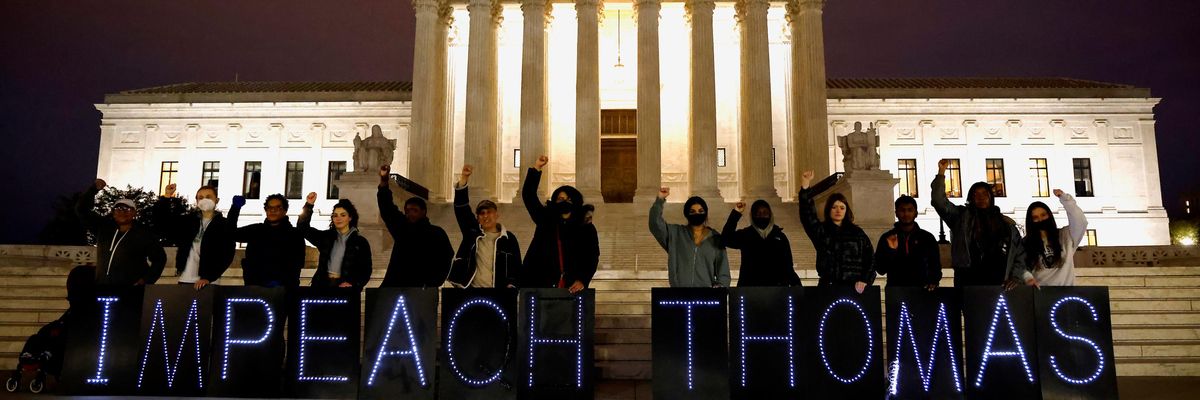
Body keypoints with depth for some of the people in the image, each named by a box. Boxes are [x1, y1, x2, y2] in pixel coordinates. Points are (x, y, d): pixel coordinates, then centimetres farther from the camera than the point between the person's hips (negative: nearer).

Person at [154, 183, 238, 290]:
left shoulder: (224, 225, 1)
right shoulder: (188, 220, 14)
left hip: (208, 283, -4)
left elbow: (226, 255, -7)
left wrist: (208, 277, -16)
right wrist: (166, 197, 2)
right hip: (185, 280, 4)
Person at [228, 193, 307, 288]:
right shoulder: (255, 230, 17)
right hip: (255, 286, 3)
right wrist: (235, 208, -3)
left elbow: (297, 263, -4)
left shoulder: (295, 235, 5)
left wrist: (280, 282, -20)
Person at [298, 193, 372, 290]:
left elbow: (366, 270, 2)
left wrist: (352, 283, -15)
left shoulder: (361, 242, 4)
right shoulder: (325, 237, 14)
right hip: (322, 285, 2)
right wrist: (309, 205, -3)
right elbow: (303, 228, 9)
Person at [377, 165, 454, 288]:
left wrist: (431, 285, -8)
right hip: (393, 287, 4)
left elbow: (445, 262, 1)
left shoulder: (437, 234, 3)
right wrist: (384, 181, -4)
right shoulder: (401, 228, 13)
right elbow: (387, 209, 7)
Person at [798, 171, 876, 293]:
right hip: (828, 287, 0)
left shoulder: (857, 233, 13)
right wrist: (805, 186, -17)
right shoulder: (821, 231, 10)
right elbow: (808, 216, -7)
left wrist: (865, 281, -4)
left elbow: (870, 259, 10)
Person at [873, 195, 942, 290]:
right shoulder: (886, 238, 5)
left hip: (922, 290, 1)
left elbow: (936, 266, 12)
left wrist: (934, 282, -6)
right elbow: (880, 269, 0)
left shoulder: (927, 238, 9)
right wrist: (891, 250, -14)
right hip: (895, 291, 0)